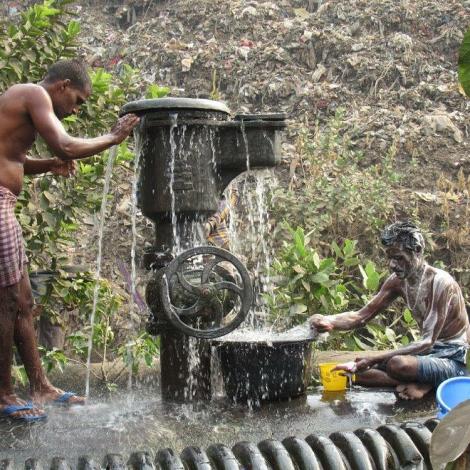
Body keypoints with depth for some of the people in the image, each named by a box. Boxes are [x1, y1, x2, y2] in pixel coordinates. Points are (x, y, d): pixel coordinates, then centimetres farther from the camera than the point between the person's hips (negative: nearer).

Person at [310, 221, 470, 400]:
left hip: (453, 359, -8)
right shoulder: (397, 281, 0)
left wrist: (375, 360, -33)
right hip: (427, 351, 8)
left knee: (397, 364, -38)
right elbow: (362, 316, 2)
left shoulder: (441, 282, -23)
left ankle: (422, 383, -8)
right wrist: (329, 321, -20)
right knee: (354, 371, -3)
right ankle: (420, 382, -8)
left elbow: (427, 342, -28)